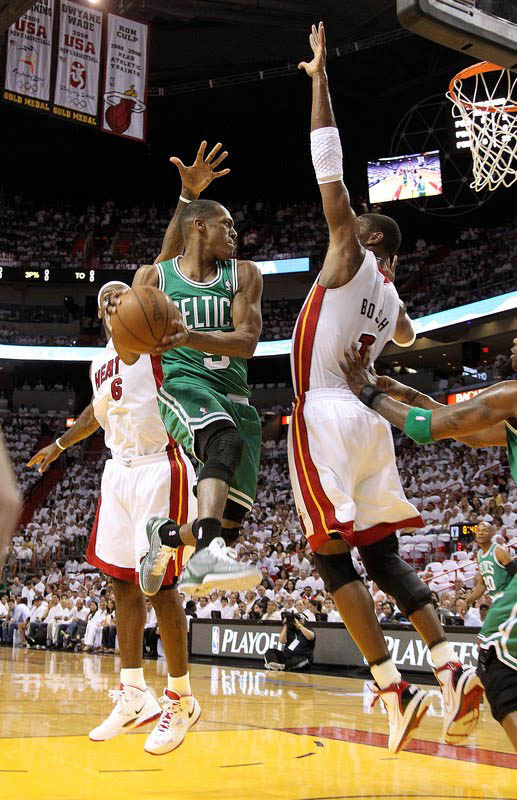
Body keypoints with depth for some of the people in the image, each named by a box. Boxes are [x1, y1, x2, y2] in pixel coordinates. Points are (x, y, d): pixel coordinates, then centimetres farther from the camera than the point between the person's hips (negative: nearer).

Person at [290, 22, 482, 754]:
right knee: (383, 556, 11)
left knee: (333, 556, -7)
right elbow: (408, 340, 44)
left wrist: (319, 75, 2)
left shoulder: (349, 255, -1)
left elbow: (328, 167, -4)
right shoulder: (388, 297, 19)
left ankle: (395, 689, -13)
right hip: (364, 420, 8)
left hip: (325, 418, -8)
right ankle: (451, 669, -1)